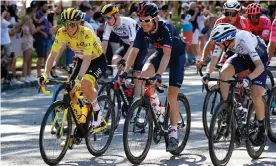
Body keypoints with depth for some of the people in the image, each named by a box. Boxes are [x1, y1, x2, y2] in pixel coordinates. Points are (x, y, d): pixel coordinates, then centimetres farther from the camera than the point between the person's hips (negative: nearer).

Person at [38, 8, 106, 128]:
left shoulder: (86, 34, -33)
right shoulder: (61, 33, -19)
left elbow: (87, 59, -39)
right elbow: (53, 55, -19)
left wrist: (79, 79, -49)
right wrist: (45, 75, -32)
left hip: (97, 61, -6)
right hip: (81, 60, 6)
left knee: (84, 84, -30)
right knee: (70, 89, -9)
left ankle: (97, 110, -6)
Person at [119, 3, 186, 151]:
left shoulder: (166, 29, -34)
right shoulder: (142, 31, -18)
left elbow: (167, 54, -43)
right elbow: (134, 51, -20)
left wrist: (159, 74, -53)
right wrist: (125, 71, -31)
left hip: (177, 55, -5)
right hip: (160, 53, 5)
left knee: (172, 97, -12)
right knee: (144, 74, -26)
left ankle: (174, 135, -6)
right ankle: (156, 107, -1)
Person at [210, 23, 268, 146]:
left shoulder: (244, 40, -40)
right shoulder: (223, 41, -24)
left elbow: (260, 66, -44)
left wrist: (248, 79, -59)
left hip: (259, 57, -5)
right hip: (242, 56, 5)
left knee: (256, 96, -17)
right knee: (223, 74, -24)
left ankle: (262, 130, 4)